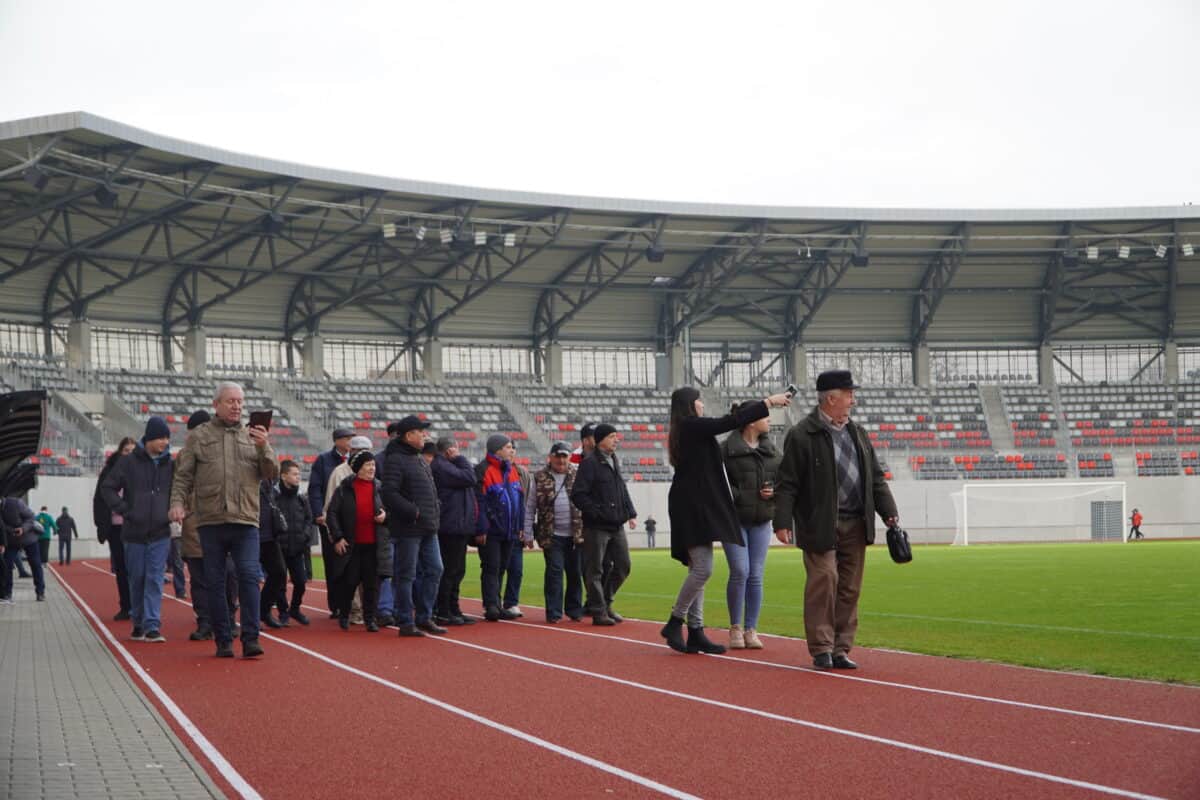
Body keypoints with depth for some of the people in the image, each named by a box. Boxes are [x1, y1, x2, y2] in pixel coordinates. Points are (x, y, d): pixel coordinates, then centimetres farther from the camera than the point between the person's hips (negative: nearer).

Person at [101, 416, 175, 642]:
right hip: (134, 532, 0)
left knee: (155, 579, -7)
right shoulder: (129, 462, -2)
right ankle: (138, 624, 21)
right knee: (136, 579, 8)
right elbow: (107, 487, 2)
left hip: (160, 533, 1)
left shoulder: (170, 465, 4)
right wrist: (124, 510, -5)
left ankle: (152, 626, -9)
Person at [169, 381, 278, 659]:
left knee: (249, 577, -10)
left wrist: (264, 447, -10)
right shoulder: (199, 436, 9)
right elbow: (183, 475, 7)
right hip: (211, 521, 0)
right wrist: (177, 502, -9)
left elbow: (272, 474, 6)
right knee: (215, 582, 4)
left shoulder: (254, 436, 12)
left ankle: (250, 639, -9)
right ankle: (223, 640, 11)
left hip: (246, 521, 0)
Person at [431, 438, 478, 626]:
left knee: (456, 570, 14)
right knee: (450, 570, -7)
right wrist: (461, 459, -7)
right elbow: (469, 478, -20)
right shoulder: (441, 466, -15)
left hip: (457, 527, 11)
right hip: (452, 527, -11)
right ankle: (442, 613, -4)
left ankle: (453, 611, 19)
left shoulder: (446, 466, 20)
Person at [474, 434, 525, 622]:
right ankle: (491, 606, -7)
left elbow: (520, 499, 18)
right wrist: (481, 529, -19)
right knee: (491, 568, -6)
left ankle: (496, 606, 17)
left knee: (501, 568, 11)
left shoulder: (511, 470, 14)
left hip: (509, 531, 7)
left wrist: (520, 526, 14)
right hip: (491, 531, -7)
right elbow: (479, 502, -15)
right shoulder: (483, 471, -12)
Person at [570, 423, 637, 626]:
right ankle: (598, 611, 5)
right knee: (595, 570, -1)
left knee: (623, 566, 9)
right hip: (597, 527, -8)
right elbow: (578, 495, -15)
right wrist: (597, 513, -18)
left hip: (617, 526, 8)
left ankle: (605, 601, 26)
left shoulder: (614, 461, 15)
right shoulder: (590, 463, -10)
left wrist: (631, 514, 12)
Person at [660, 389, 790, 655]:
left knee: (698, 569, 8)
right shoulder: (693, 425, -10)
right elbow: (731, 421, -13)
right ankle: (675, 622, -7)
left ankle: (696, 633, 7)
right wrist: (769, 402, -7)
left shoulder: (682, 431, 19)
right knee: (703, 568, -13)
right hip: (693, 506, -10)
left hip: (696, 507, 10)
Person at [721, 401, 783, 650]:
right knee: (740, 572, -11)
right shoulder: (727, 449, -5)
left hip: (761, 521, 5)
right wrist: (739, 498, -18)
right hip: (734, 519, -5)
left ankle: (751, 630, 9)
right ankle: (735, 628, 4)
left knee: (756, 576, 2)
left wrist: (774, 491, -3)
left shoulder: (771, 449, 13)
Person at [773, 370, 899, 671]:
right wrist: (783, 522, -14)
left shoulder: (857, 433, 15)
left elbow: (876, 477, 18)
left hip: (855, 524, 6)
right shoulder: (802, 435, -6)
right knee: (823, 583, -9)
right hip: (820, 525, -6)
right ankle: (821, 648, 0)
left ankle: (841, 649, 13)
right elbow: (787, 484, -8)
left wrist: (889, 512, 8)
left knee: (849, 589, 6)